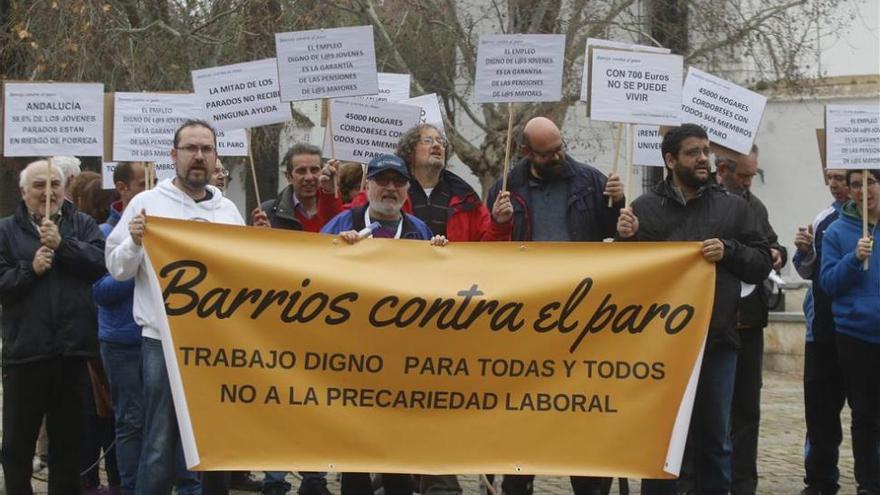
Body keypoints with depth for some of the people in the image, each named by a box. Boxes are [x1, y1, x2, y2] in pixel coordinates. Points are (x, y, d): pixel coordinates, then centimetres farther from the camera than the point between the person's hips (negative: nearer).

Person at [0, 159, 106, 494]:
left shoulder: (83, 225, 9)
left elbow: (100, 262, -8)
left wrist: (62, 243, -15)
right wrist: (30, 270, -16)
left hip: (73, 347, 2)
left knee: (70, 435, 12)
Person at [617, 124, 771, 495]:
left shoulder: (733, 207, 8)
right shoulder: (646, 208, 3)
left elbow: (762, 263, 7)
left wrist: (728, 251, -10)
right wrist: (626, 240, -13)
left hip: (717, 340, 1)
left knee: (714, 439, 10)